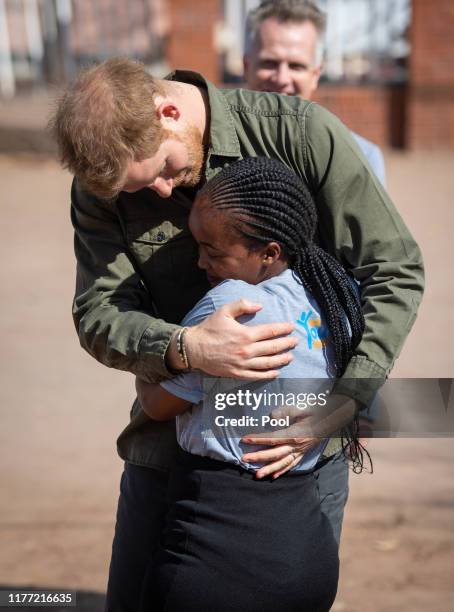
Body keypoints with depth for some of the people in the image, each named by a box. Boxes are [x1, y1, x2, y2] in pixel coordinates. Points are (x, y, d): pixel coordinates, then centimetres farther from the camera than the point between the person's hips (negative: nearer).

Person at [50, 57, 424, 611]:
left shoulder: (301, 134, -12)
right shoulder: (101, 182, -4)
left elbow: (394, 270, -11)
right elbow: (98, 315, -8)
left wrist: (339, 401, -21)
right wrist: (185, 348, -30)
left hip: (302, 445, -2)